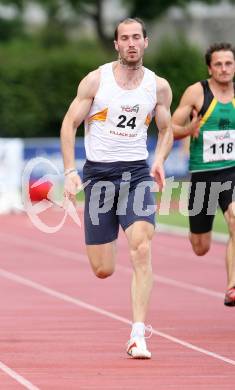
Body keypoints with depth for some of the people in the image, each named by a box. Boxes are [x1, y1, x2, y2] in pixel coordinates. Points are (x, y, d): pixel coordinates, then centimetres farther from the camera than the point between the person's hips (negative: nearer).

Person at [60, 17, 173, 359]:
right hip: (98, 173, -1)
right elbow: (69, 125, 1)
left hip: (137, 173, 1)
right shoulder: (96, 80, -3)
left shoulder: (158, 86, 3)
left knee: (142, 251, -21)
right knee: (103, 271, 3)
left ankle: (138, 336, -20)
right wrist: (70, 171, -9)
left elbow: (166, 129, 16)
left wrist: (160, 160, -4)